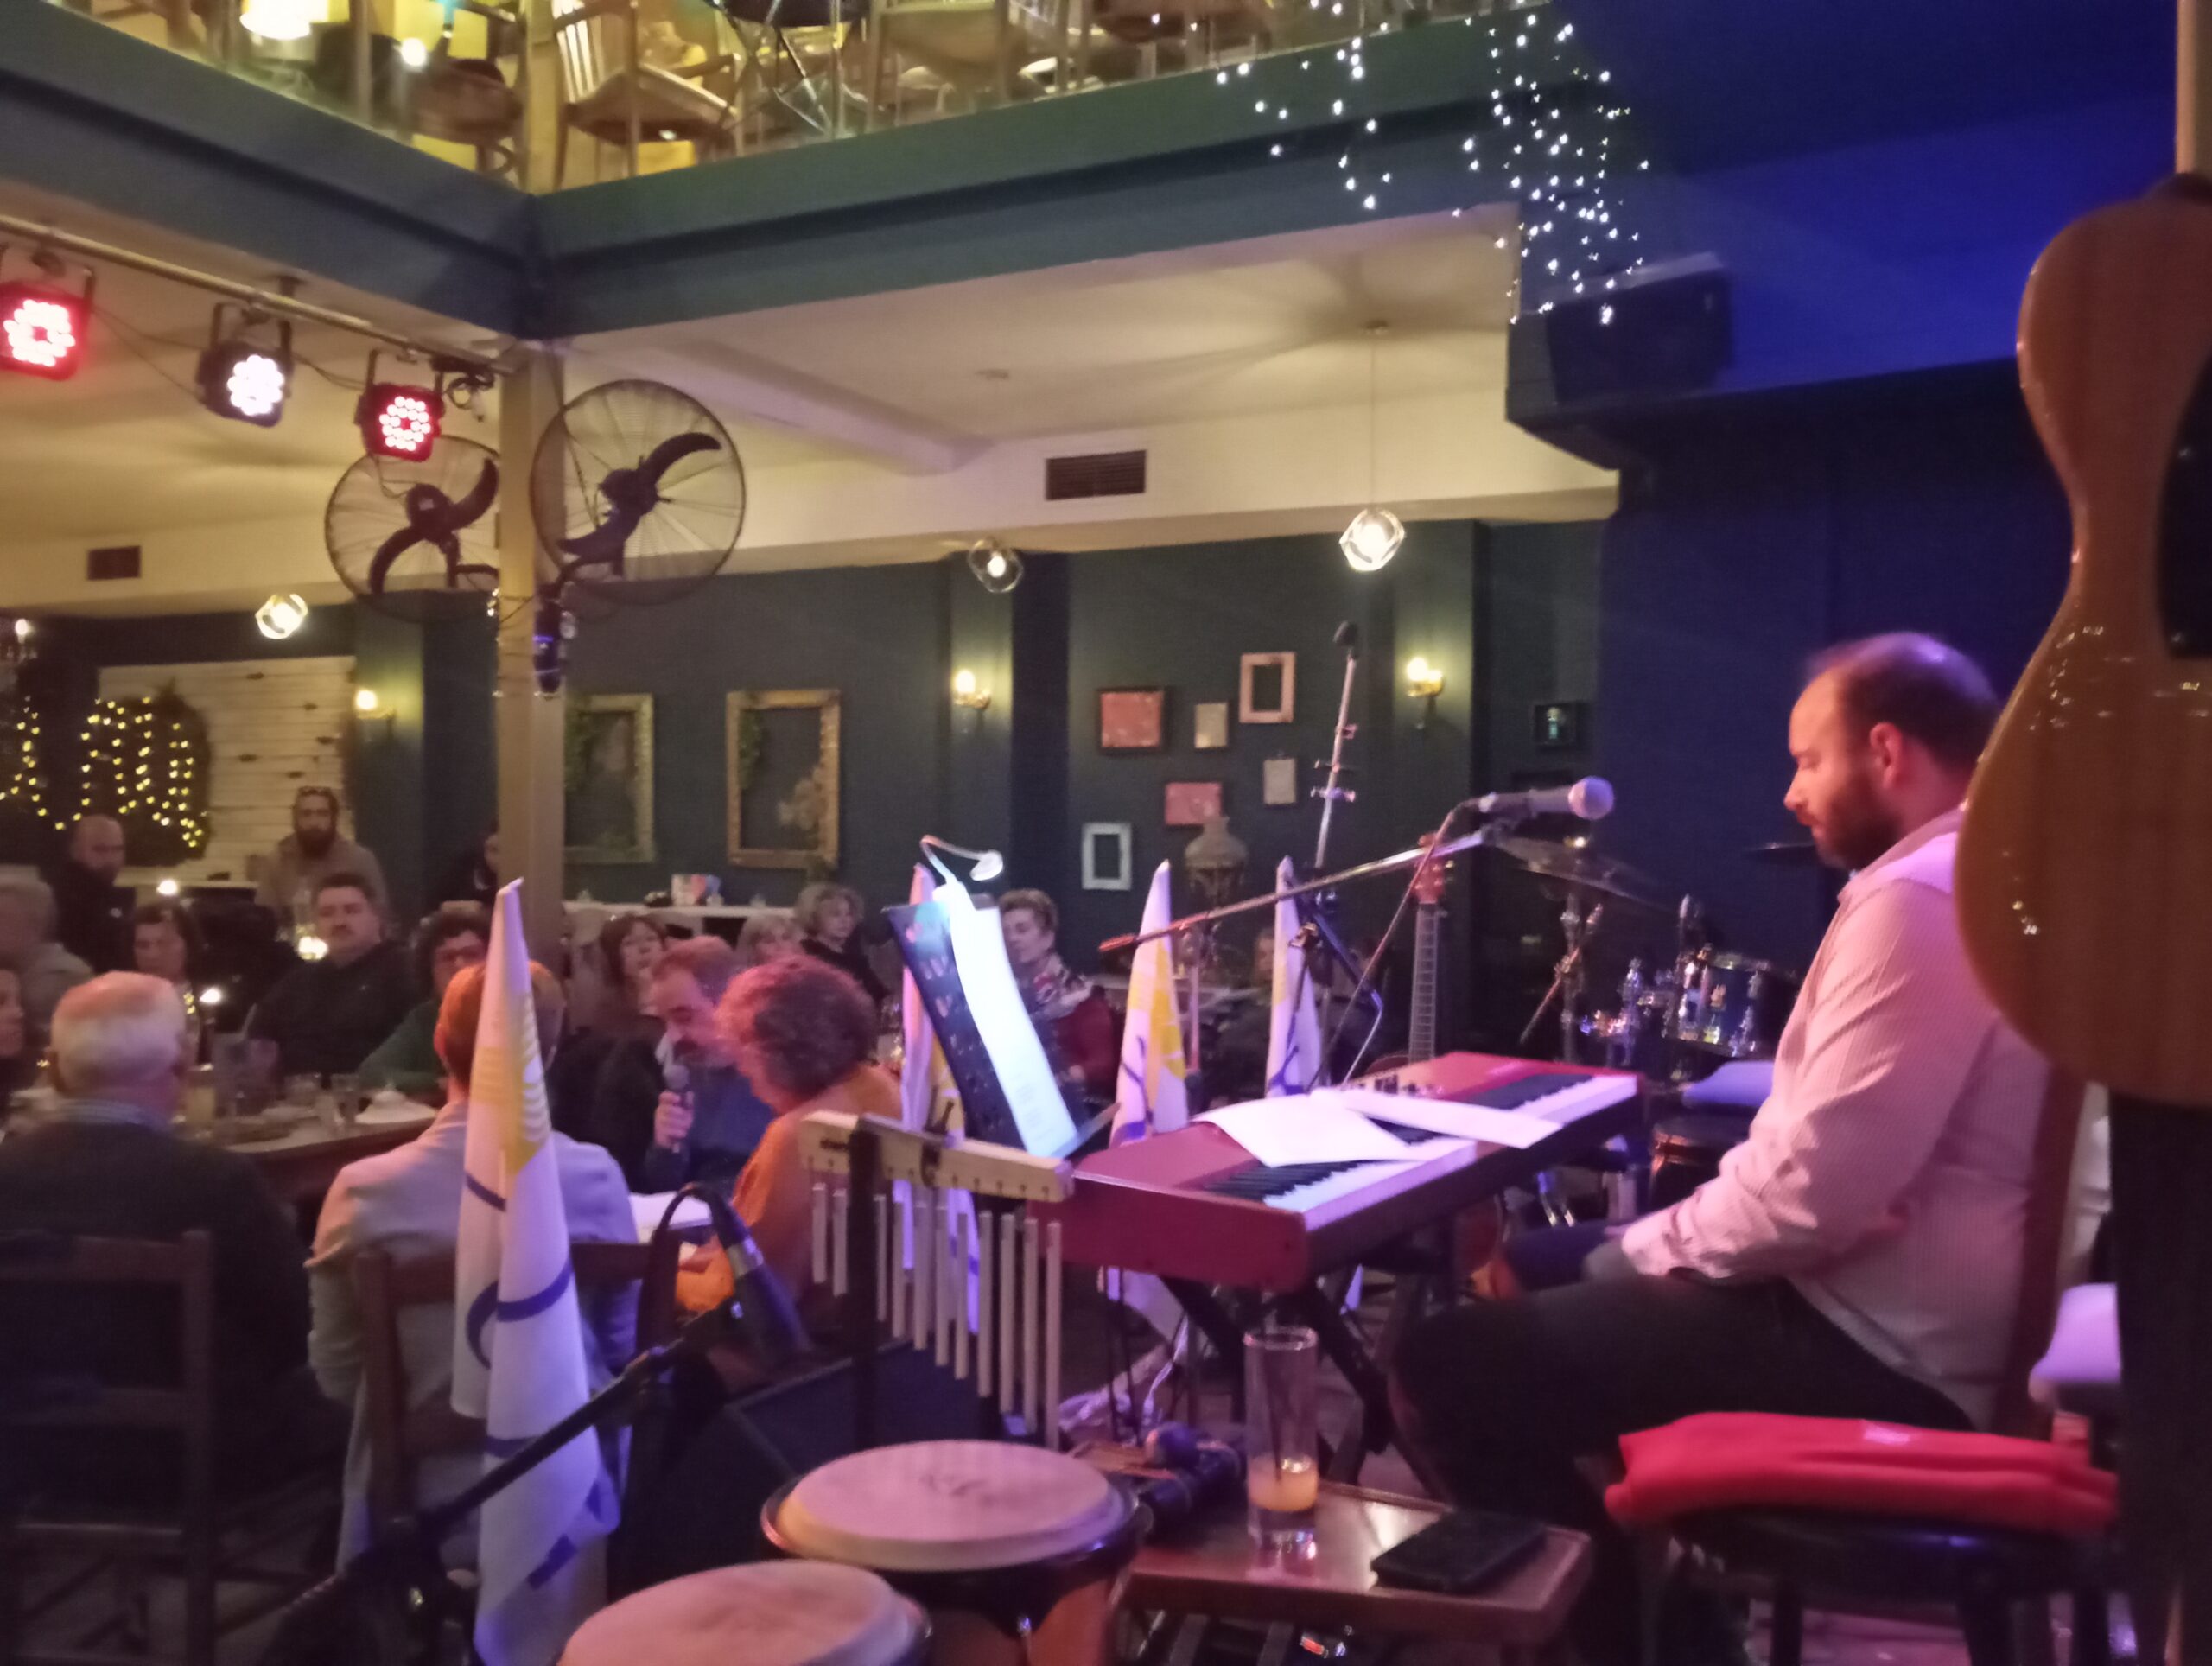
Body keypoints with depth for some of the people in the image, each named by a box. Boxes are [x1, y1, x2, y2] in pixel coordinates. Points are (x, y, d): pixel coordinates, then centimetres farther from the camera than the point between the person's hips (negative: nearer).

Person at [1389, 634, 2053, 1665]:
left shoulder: (1917, 897, -20)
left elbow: (1817, 1191, -27)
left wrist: (1649, 1250, -10)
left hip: (1877, 1351, -11)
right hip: (1895, 1314, 11)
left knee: (1450, 1368, -15)